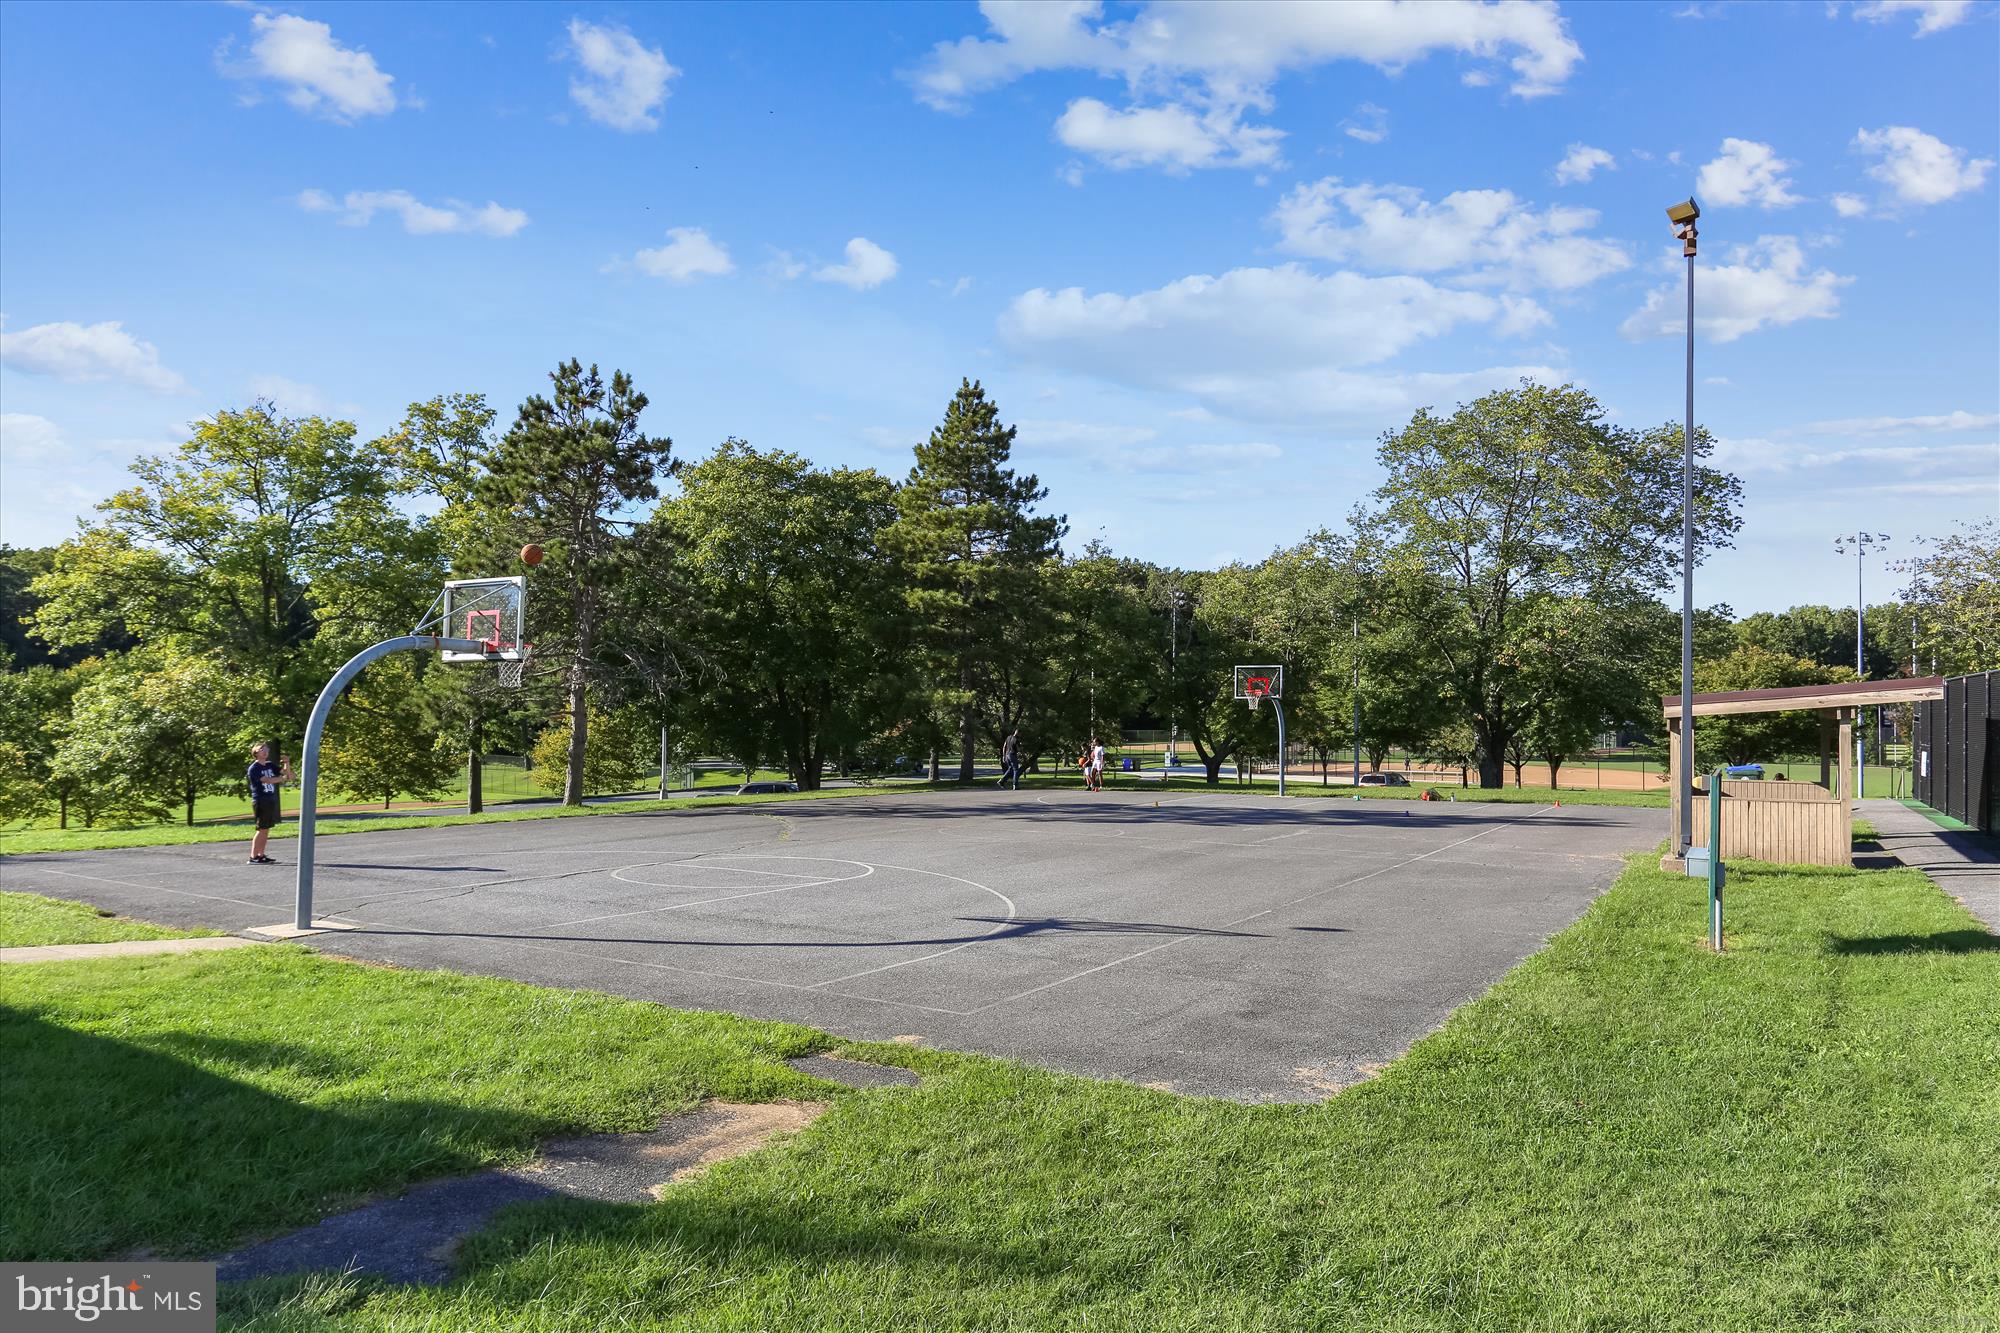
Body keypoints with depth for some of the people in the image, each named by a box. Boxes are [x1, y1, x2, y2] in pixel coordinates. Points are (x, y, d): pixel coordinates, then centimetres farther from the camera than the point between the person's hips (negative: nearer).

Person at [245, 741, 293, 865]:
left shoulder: (270, 765, 13)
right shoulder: (254, 768, -8)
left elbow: (285, 772, 14)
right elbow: (267, 780, -19)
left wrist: (287, 763, -4)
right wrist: (282, 778, -10)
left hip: (271, 801, 7)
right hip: (260, 802, -7)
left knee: (266, 829, 9)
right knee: (262, 829, -9)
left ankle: (261, 855, 14)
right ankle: (253, 857, -8)